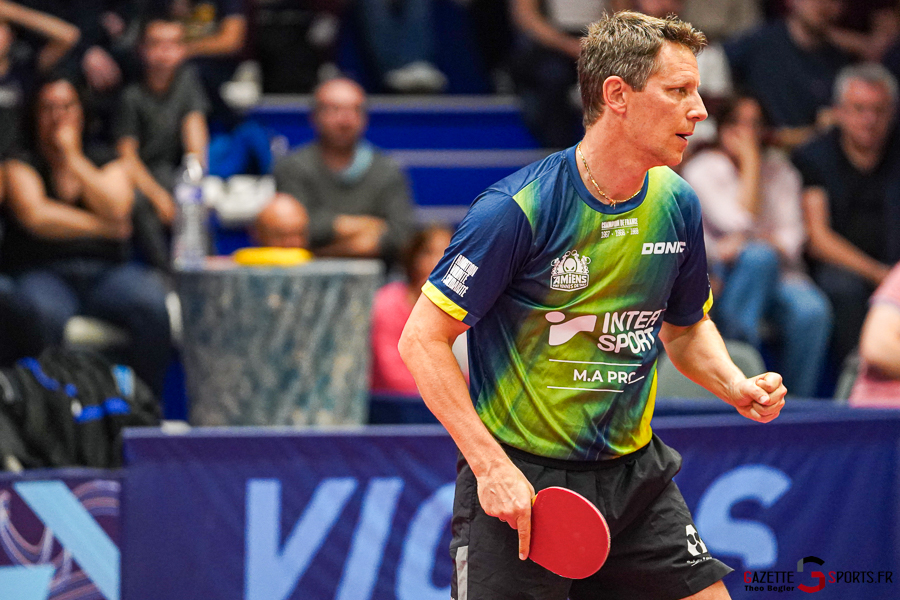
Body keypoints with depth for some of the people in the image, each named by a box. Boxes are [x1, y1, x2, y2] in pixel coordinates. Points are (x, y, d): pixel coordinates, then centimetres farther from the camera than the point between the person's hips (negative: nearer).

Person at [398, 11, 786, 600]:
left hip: (634, 476, 5)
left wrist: (735, 385, -3)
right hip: (515, 483, -5)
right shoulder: (516, 209, -18)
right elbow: (422, 340, -15)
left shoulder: (677, 204, 1)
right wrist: (491, 467, -20)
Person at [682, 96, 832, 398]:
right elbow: (739, 221, -16)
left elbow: (792, 232, 3)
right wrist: (750, 160, -9)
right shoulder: (702, 169, -1)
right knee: (758, 257, -37)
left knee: (812, 310, -30)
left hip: (777, 270, 3)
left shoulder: (778, 167, 13)